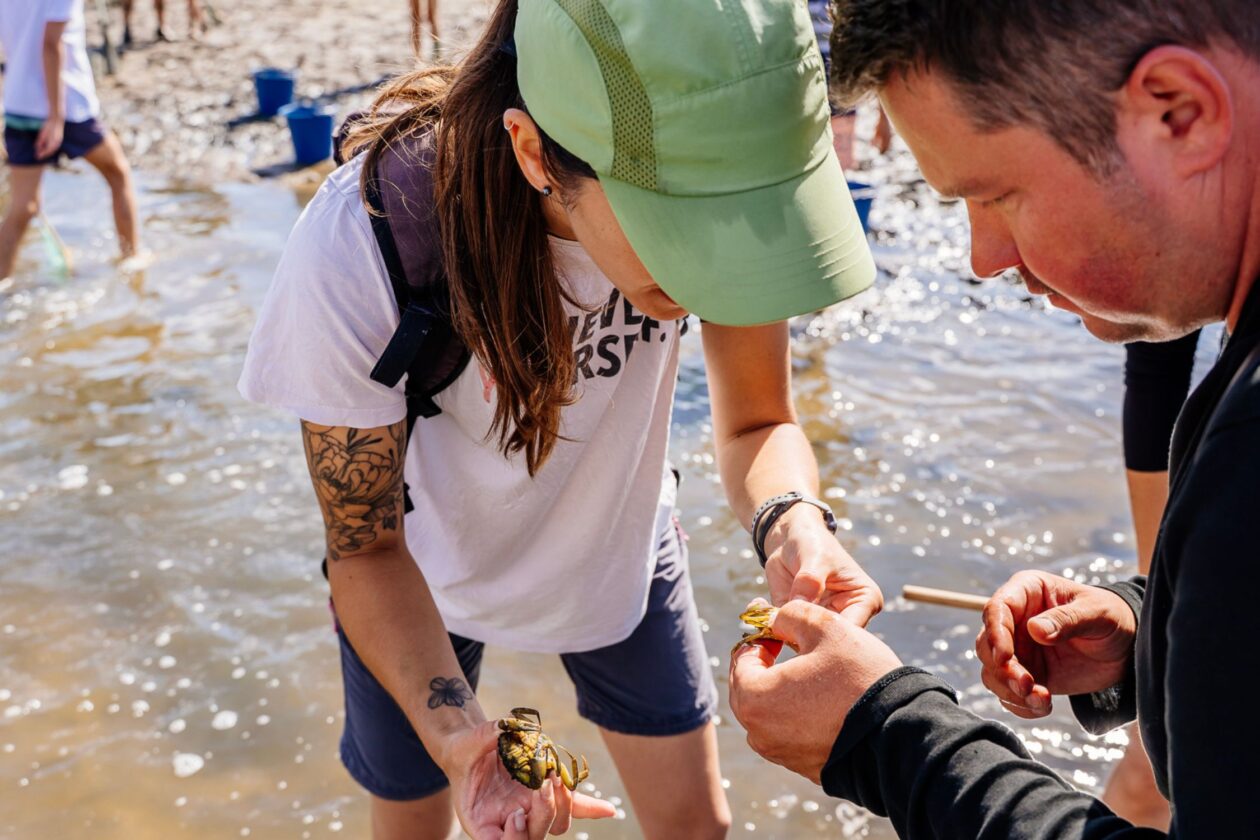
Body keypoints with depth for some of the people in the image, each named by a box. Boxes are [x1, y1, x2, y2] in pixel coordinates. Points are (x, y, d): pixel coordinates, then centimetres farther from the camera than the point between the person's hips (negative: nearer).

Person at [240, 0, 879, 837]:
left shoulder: (728, 187, -30)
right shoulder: (355, 254, -39)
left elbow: (758, 421, -15)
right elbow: (366, 550, -25)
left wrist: (794, 521, -38)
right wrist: (454, 728, -41)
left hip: (620, 542, 2)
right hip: (428, 569, -2)